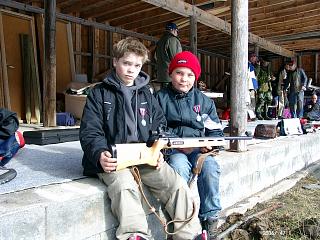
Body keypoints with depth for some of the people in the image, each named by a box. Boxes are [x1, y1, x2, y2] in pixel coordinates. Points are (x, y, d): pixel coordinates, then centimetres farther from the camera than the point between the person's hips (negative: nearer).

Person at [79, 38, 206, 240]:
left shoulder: (146, 94, 16)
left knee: (177, 184, -15)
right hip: (113, 159, -3)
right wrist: (100, 154, -22)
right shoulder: (99, 93, 5)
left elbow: (159, 125, 16)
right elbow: (90, 132, -2)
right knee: (125, 185, -34)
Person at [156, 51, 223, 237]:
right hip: (172, 149, -2)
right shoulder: (161, 98, 4)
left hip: (199, 148, 2)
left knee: (210, 166, -27)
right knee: (179, 166, -33)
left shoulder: (204, 101, 12)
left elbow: (216, 131, 12)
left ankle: (210, 217, -9)